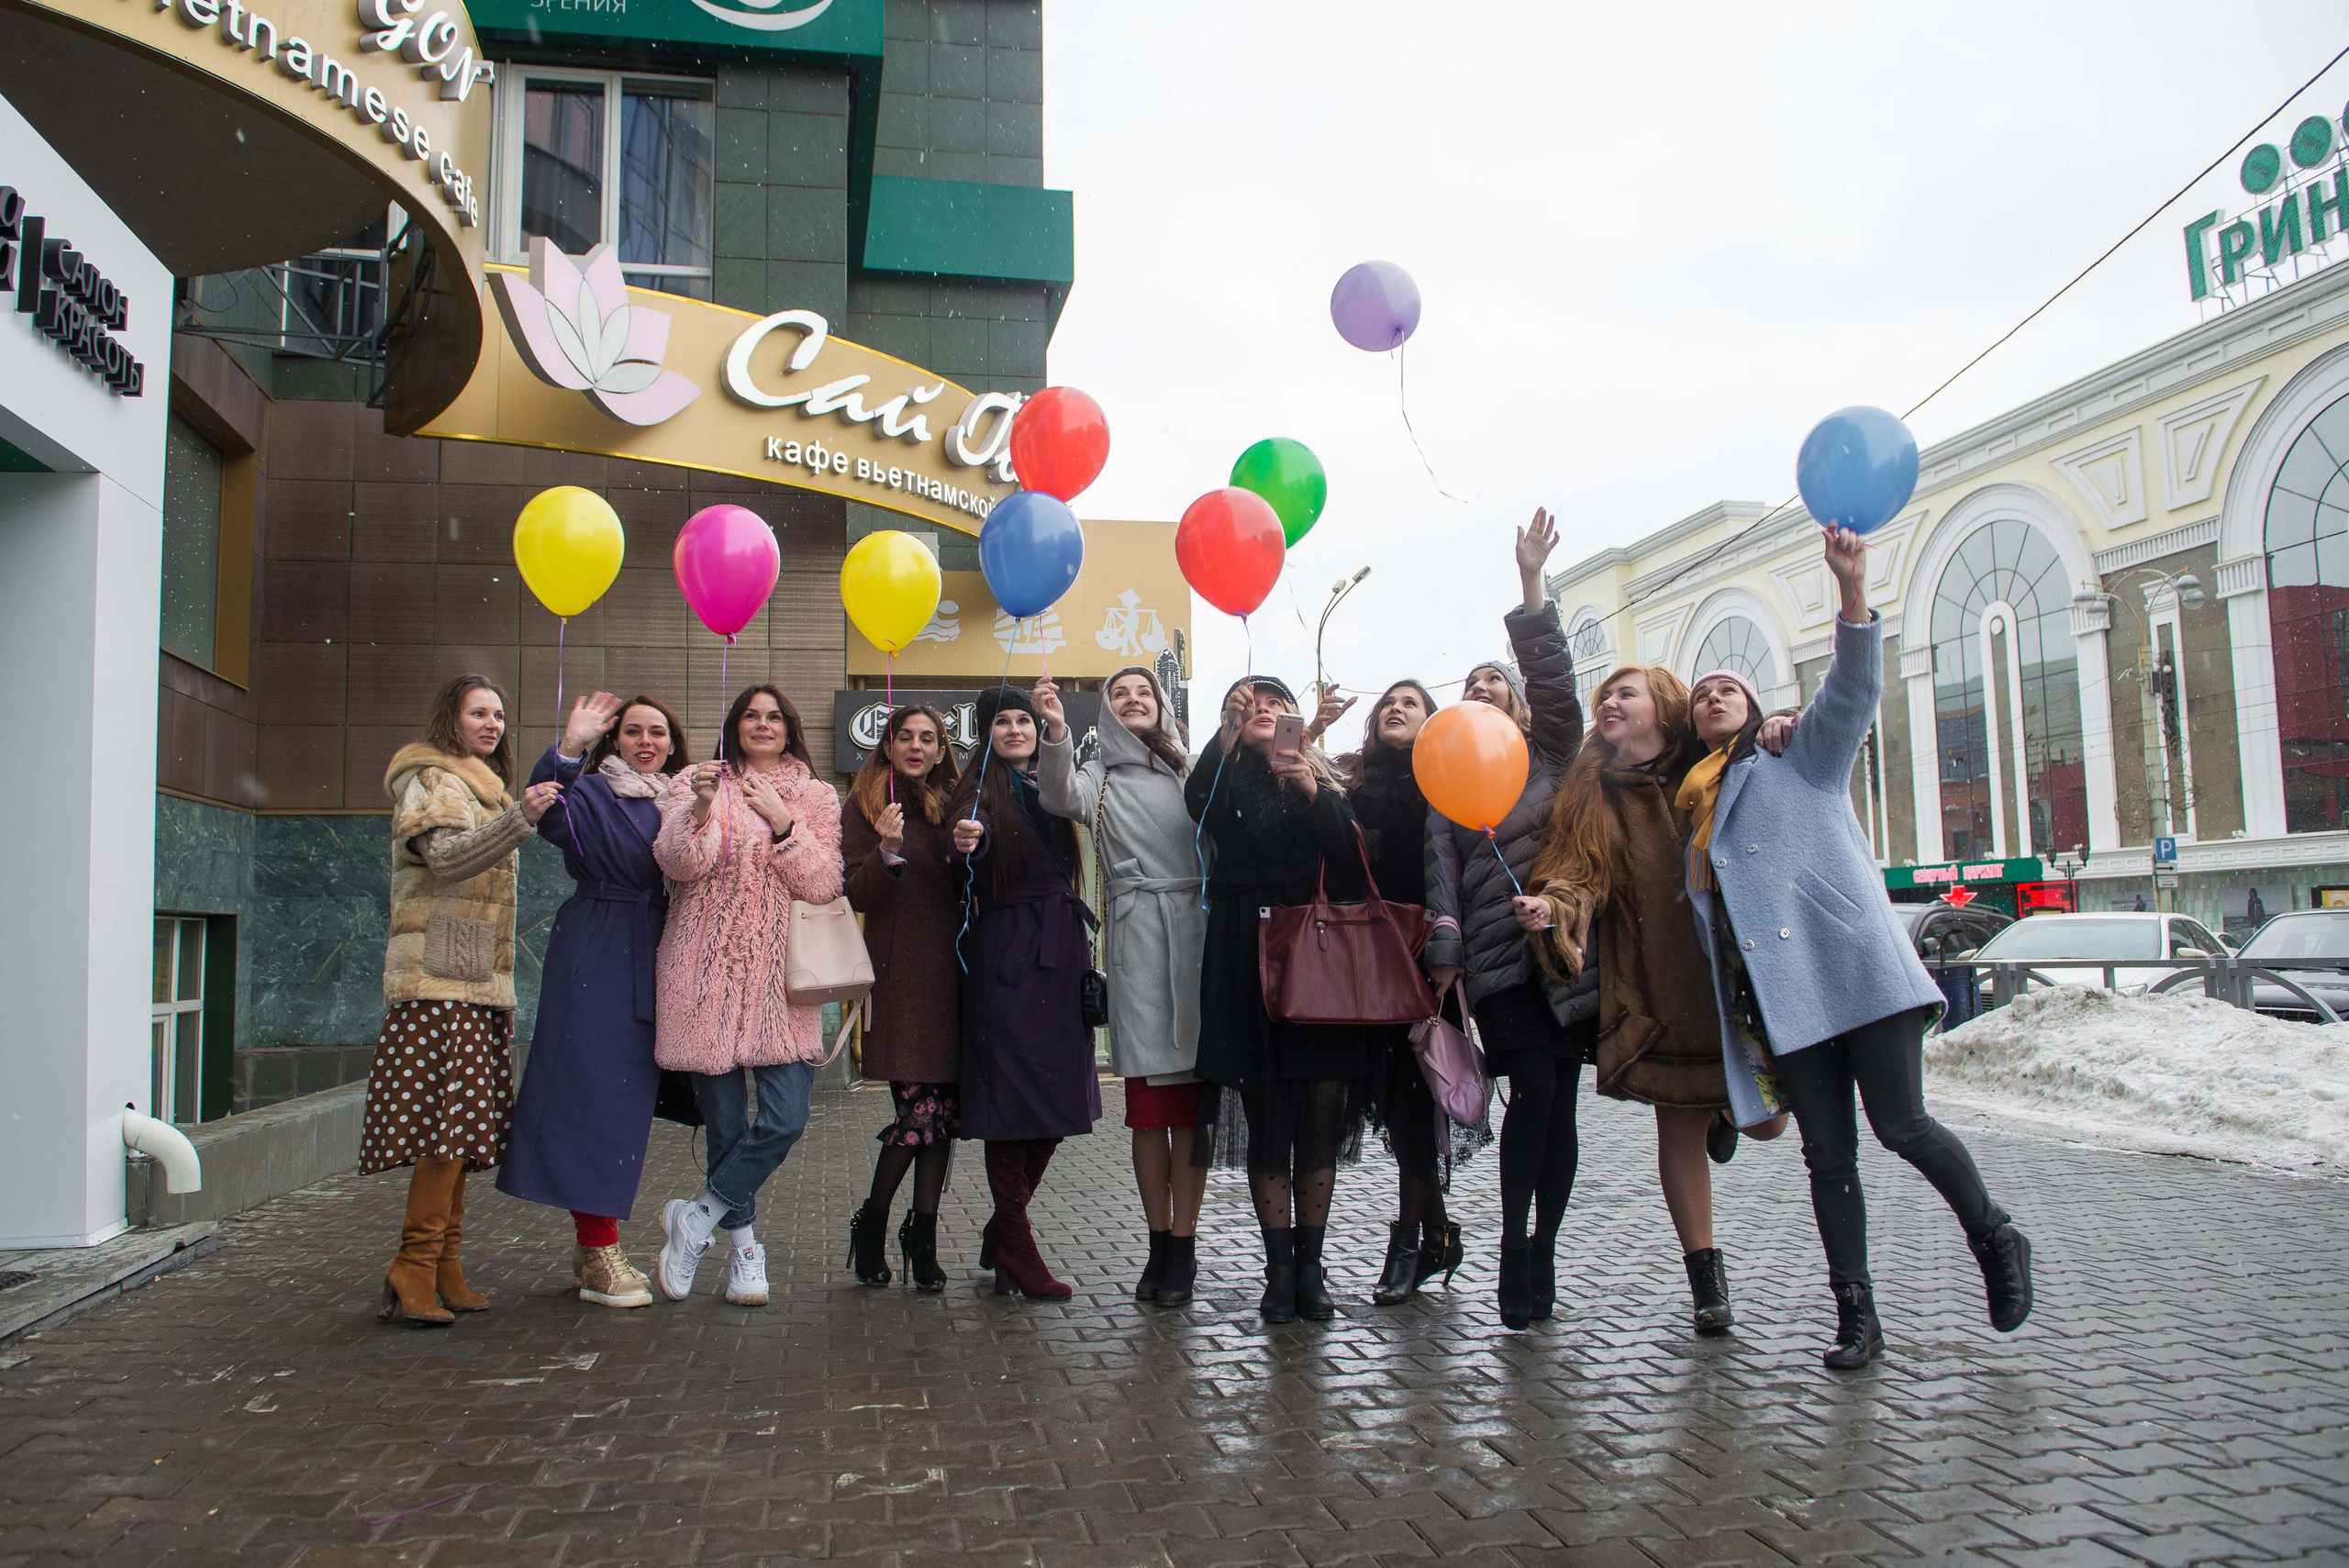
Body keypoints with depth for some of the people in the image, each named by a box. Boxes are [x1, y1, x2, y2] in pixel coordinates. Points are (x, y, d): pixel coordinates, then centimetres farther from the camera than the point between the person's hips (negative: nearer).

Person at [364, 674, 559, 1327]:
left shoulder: (482, 788, 27)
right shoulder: (431, 780, -1)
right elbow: (447, 857, -19)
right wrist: (519, 819, -33)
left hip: (478, 981, 9)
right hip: (437, 981, -9)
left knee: (460, 1124, 4)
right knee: (449, 1115, -17)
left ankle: (444, 1268, 5)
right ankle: (414, 1271, -16)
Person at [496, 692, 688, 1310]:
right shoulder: (593, 793, -4)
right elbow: (551, 816, -24)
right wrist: (568, 750, -37)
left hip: (650, 964, 7)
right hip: (595, 962, -7)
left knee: (629, 1097, 11)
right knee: (595, 1093, -6)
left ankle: (591, 1245, 22)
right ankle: (597, 1256, -1)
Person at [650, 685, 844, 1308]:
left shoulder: (817, 798, 11)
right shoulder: (697, 782, 7)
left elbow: (824, 886, 1)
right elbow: (678, 865, -7)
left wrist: (785, 824, -11)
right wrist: (701, 808, -23)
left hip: (780, 974, 1)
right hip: (708, 970, -1)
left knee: (786, 1118, -9)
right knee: (725, 1122, 3)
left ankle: (697, 1217, 12)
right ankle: (743, 1246, 22)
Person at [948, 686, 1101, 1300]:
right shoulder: (980, 789, -1)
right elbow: (977, 829, -22)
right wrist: (969, 840, -44)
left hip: (1061, 948, 6)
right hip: (1005, 954, -6)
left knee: (1061, 1099, 7)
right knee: (1011, 1099, -6)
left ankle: (1001, 1236, 23)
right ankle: (1016, 1250, 3)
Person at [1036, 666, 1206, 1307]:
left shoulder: (1192, 773, 17)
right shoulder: (1101, 778, 12)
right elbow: (1062, 797, -10)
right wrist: (1057, 734, -28)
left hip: (1195, 934, 1)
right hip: (1136, 940, -1)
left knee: (1191, 1099, -1)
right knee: (1147, 1104, 2)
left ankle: (1184, 1246, 6)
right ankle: (1159, 1244, 13)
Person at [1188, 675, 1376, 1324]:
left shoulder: (1324, 785, 15)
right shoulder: (1227, 782, 11)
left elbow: (1352, 863, 0)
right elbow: (1198, 803, -14)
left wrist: (1316, 797, -12)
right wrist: (1227, 729, -24)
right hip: (1248, 963, -1)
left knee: (1322, 1120, 1)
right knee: (1268, 1123, -2)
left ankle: (1310, 1266, 12)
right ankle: (1279, 1269, 6)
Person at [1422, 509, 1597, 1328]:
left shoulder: (1551, 753, 14)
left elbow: (1556, 678, -3)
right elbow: (1441, 868, 5)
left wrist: (1531, 585, -11)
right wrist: (1444, 953, -9)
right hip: (1498, 957, -1)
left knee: (1560, 1102, 1)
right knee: (1533, 1092, -15)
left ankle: (1540, 1259, 9)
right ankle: (1515, 1254, -9)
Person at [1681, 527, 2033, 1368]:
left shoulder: (1802, 760, 10)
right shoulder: (1693, 806, 23)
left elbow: (1854, 689, -7)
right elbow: (1706, 916, 22)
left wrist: (1853, 589, -22)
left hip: (1854, 968, -4)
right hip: (1780, 995, 4)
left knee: (1901, 1126, -8)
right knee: (1827, 1153, 2)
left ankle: (1996, 1241, 18)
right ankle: (1856, 1319, 7)